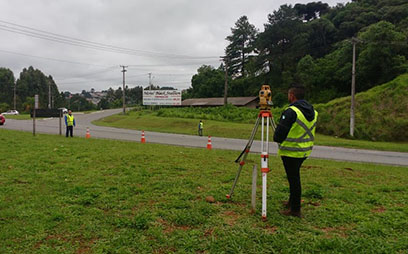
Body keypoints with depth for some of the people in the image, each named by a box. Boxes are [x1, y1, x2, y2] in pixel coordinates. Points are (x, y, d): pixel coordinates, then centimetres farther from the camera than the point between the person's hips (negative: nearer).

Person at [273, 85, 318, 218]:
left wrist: (277, 139, 0)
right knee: (295, 176, 22)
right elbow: (309, 132, 14)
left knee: (293, 178, 2)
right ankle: (292, 201, 37)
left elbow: (280, 133, -22)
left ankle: (295, 209, 13)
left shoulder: (291, 112, -21)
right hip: (305, 150, 8)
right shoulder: (313, 111, 6)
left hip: (291, 152, -8)